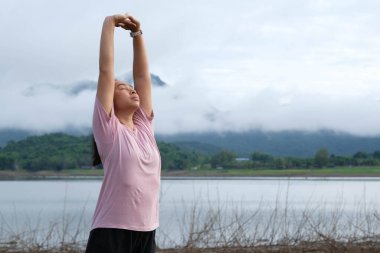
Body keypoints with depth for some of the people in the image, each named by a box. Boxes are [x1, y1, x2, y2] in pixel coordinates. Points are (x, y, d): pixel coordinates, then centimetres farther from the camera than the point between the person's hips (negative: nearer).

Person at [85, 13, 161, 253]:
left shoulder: (144, 127, 12)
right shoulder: (108, 129, -3)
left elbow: (143, 76, 15)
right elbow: (106, 71, -6)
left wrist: (137, 33, 16)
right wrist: (109, 24, -2)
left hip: (146, 232, 7)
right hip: (111, 233, -6)